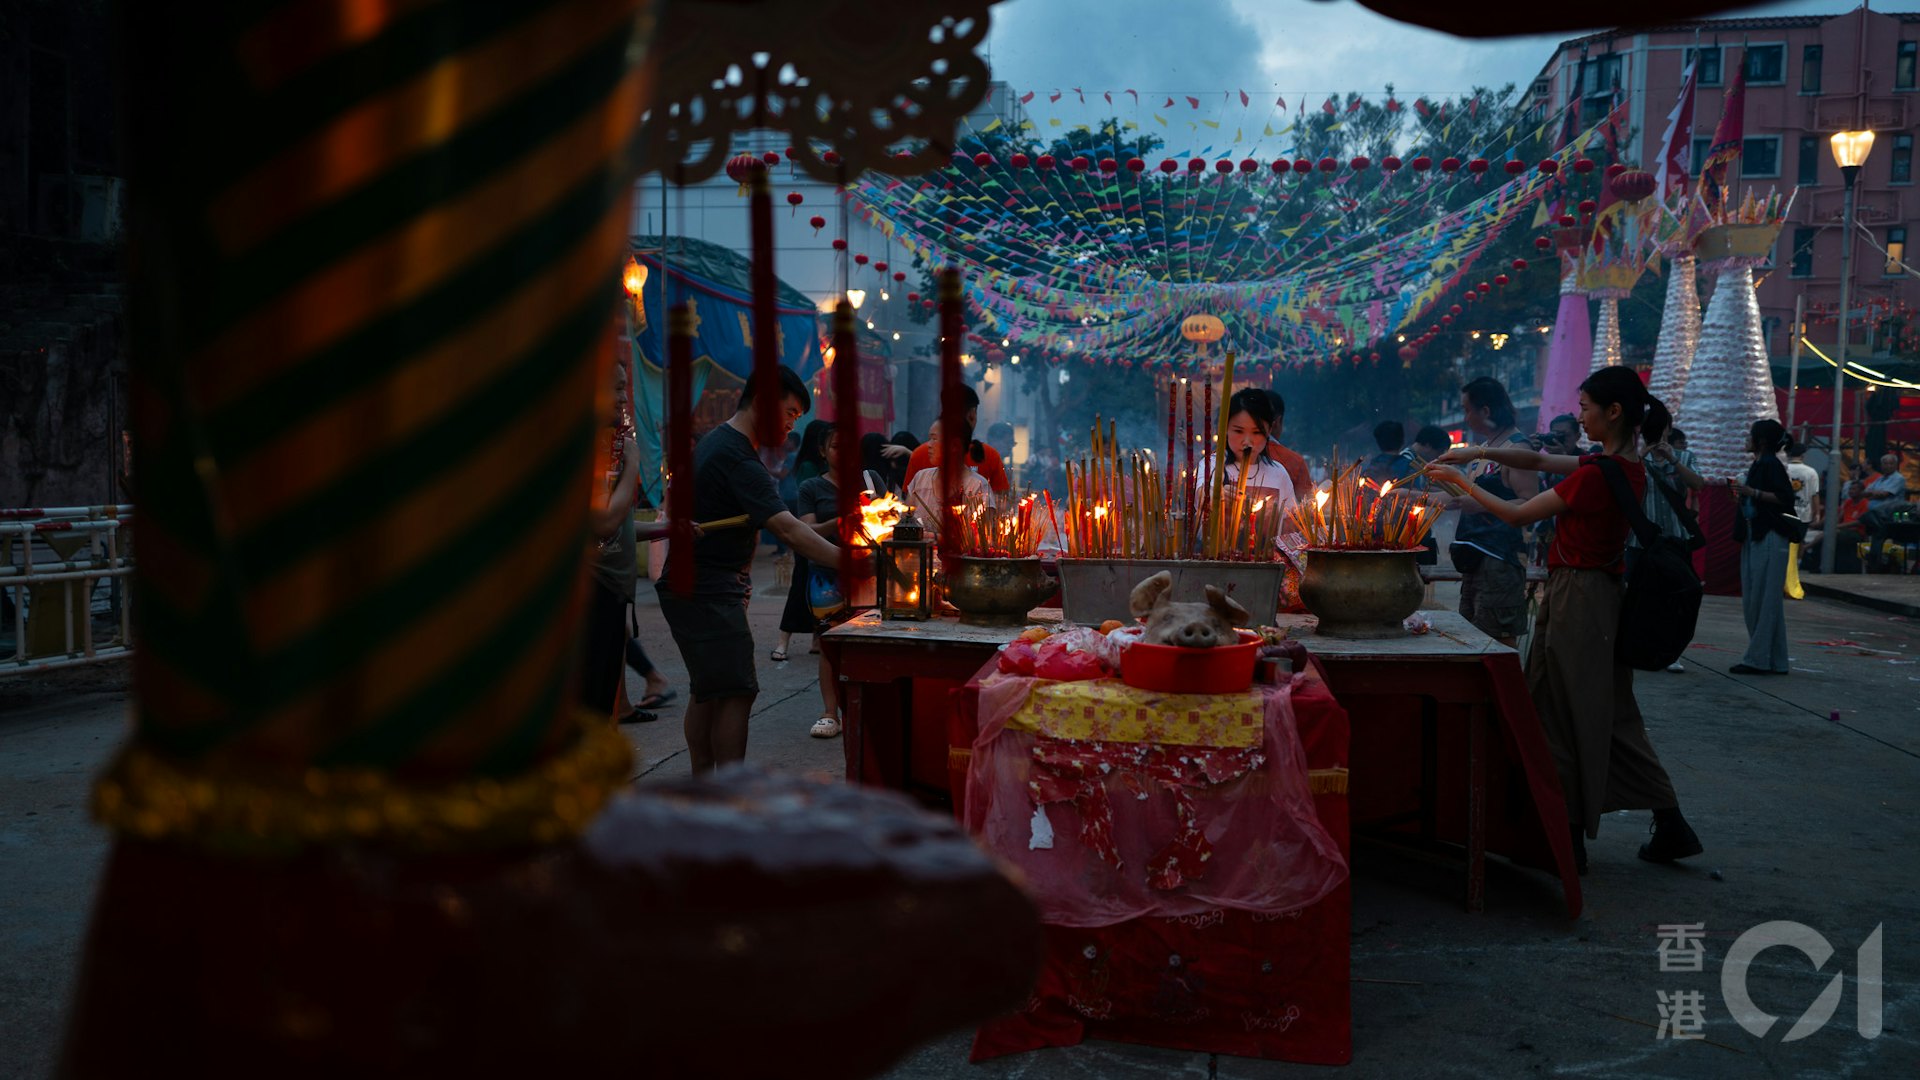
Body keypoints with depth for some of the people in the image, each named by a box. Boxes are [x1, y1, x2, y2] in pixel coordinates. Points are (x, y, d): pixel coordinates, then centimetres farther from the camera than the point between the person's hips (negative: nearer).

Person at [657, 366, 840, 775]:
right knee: (736, 693, -12)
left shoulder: (716, 442, 14)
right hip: (708, 594, -11)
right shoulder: (738, 459, -20)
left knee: (708, 691, 16)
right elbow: (789, 530, -29)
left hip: (690, 587, 11)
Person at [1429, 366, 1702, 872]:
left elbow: (1517, 514, -12)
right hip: (1604, 596, 10)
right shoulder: (1628, 467, 8)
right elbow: (1538, 460, 13)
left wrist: (1462, 481, -2)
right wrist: (1478, 452, 5)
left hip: (1577, 599, -9)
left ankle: (1569, 838, 10)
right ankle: (1670, 826, 21)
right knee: (1611, 717, 17)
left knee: (1565, 721, 1)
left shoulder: (1597, 474, -20)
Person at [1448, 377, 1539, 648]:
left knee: (1498, 645, -9)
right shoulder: (1485, 448, 19)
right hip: (1475, 559, 10)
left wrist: (1482, 505, -28)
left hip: (1499, 561, -10)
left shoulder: (1517, 448, -11)